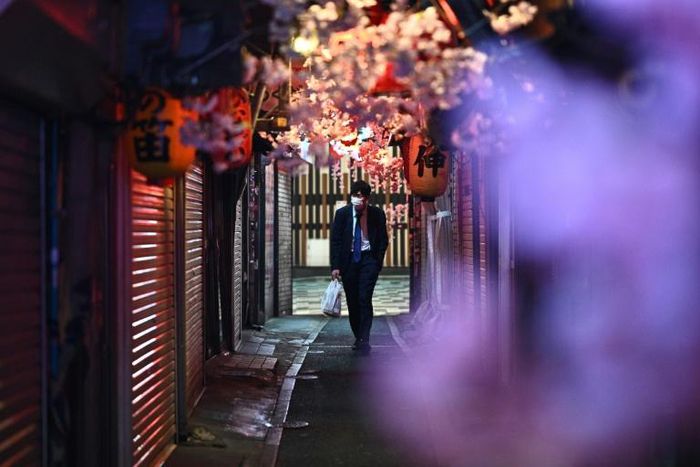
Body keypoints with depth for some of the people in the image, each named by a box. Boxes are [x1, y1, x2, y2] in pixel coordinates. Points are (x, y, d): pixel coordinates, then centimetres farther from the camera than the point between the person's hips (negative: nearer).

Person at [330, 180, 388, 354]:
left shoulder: (377, 214, -4)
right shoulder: (342, 213, -3)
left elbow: (383, 240, 5)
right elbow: (335, 240, -2)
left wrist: (378, 261, -5)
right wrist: (335, 266, -9)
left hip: (368, 259, -2)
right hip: (349, 260, 2)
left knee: (365, 299, -14)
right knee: (352, 301, 7)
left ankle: (364, 340, -13)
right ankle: (358, 337, 20)